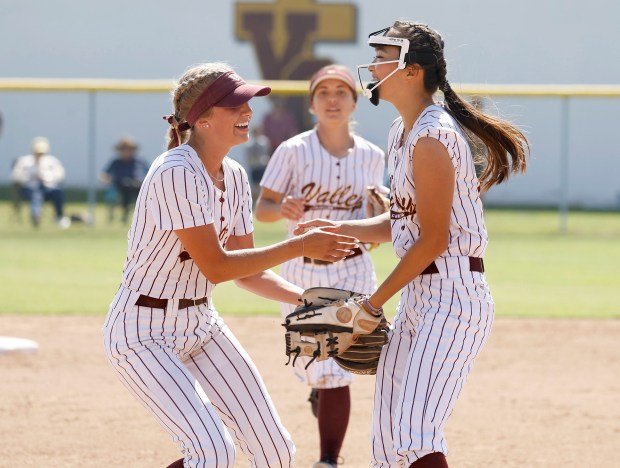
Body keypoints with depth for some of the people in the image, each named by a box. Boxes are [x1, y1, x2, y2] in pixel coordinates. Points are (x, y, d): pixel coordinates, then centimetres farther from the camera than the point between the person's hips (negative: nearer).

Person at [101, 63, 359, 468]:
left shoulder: (234, 177, 4)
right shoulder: (176, 174, -23)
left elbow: (246, 272, 9)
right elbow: (216, 267, -23)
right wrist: (300, 247, -21)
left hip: (201, 324, 9)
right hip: (144, 334, -9)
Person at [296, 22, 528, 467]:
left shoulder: (432, 138, -17)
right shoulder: (402, 133, 13)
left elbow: (433, 240, -18)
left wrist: (376, 301, -11)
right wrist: (337, 229, 5)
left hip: (454, 296, -10)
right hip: (418, 295, 10)